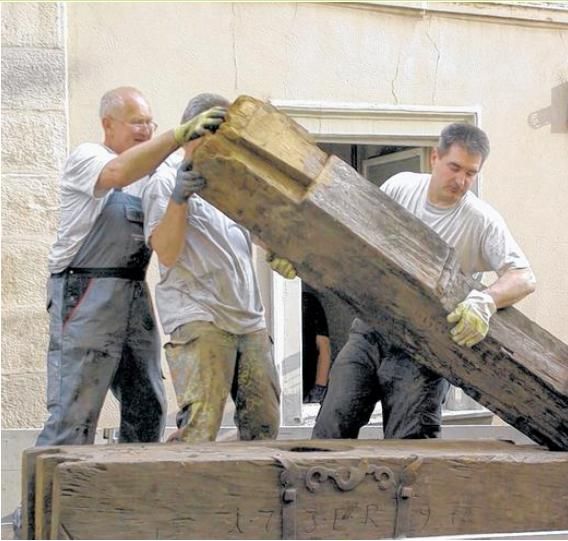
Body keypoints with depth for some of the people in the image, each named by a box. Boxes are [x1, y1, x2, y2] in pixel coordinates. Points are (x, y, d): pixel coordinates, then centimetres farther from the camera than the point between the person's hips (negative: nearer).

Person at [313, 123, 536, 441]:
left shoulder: (482, 221, -8)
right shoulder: (401, 187, 1)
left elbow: (524, 278, -17)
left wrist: (486, 301, -37)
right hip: (371, 329, 3)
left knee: (411, 439, -12)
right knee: (333, 427, -5)